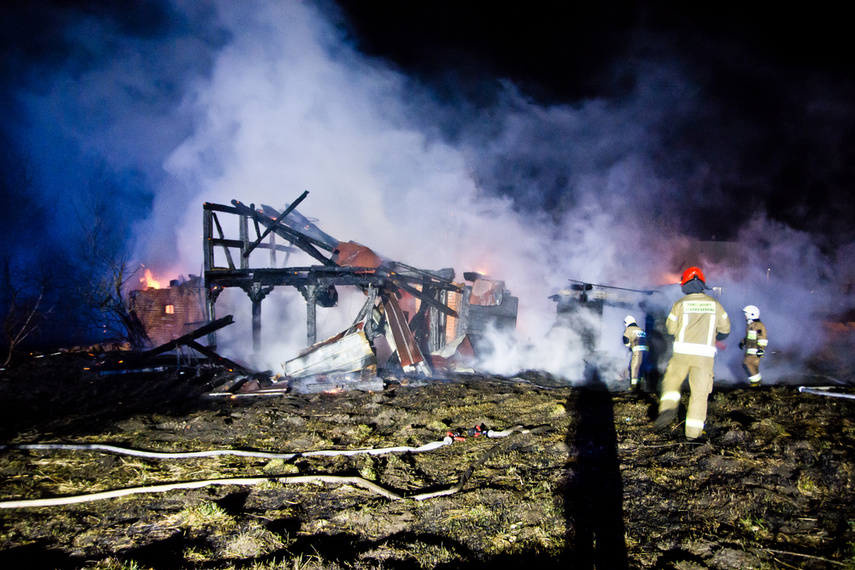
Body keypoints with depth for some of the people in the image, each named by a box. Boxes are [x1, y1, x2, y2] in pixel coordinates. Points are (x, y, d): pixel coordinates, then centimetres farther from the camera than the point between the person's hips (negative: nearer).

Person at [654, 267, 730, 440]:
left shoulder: (680, 304, 0)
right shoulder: (715, 305, 6)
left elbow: (671, 329, 5)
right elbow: (725, 330, 13)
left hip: (682, 351, -1)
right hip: (705, 354, 1)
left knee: (671, 382, 16)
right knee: (699, 391, 6)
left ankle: (668, 407, -11)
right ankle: (693, 431, 6)